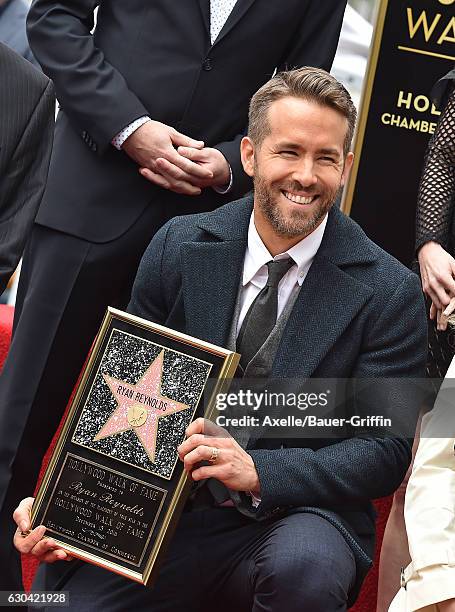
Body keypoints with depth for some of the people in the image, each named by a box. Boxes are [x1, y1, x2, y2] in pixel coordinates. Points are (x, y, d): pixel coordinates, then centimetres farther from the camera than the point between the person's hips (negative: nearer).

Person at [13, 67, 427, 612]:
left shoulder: (390, 293, -6)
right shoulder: (178, 247, 1)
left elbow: (385, 450, -6)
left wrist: (257, 470, -22)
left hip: (297, 513, -1)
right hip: (166, 511, 1)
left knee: (303, 566, -35)